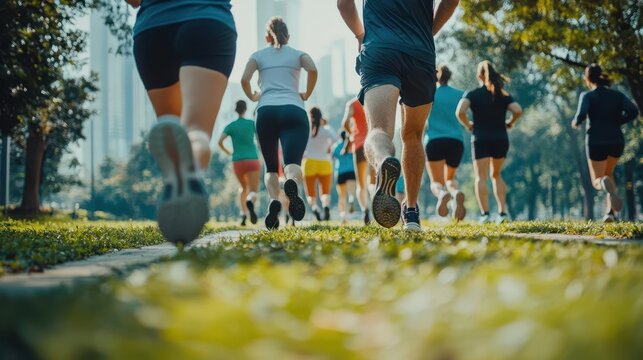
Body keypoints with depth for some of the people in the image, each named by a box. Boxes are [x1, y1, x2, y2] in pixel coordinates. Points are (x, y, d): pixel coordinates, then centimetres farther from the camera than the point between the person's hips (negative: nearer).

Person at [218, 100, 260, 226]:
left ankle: (243, 215, 9)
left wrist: (227, 152, 12)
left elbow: (220, 142, -8)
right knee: (253, 192, -6)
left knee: (243, 188, 27)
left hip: (238, 163, 2)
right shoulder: (252, 123, 2)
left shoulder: (230, 126, 3)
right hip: (252, 161, -2)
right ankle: (250, 203, -45)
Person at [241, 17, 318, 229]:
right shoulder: (298, 54, 21)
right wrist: (307, 95, 13)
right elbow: (313, 70, -1)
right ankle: (292, 183, -51)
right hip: (294, 110, -1)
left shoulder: (259, 55, 20)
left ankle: (274, 200, -18)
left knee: (271, 167, 11)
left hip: (266, 111, 1)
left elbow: (244, 79, 3)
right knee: (293, 163, -14)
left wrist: (252, 97, 22)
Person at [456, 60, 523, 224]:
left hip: (481, 139, -3)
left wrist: (468, 125, -2)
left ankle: (485, 214, -16)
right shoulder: (503, 95, 7)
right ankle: (502, 212, 8)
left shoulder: (473, 94, -1)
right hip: (501, 139, 3)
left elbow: (460, 112, -18)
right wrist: (509, 123, 8)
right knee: (496, 175, 17)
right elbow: (518, 111, -8)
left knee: (481, 177, -2)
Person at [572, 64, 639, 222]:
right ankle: (610, 211, 13)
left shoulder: (587, 96, -3)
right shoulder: (617, 95, 7)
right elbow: (633, 111, -7)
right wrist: (615, 122, 7)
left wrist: (575, 122, 5)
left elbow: (581, 115, -18)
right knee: (608, 172, 29)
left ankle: (608, 185, -29)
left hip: (596, 142, -3)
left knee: (598, 181, 10)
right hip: (616, 142, 3)